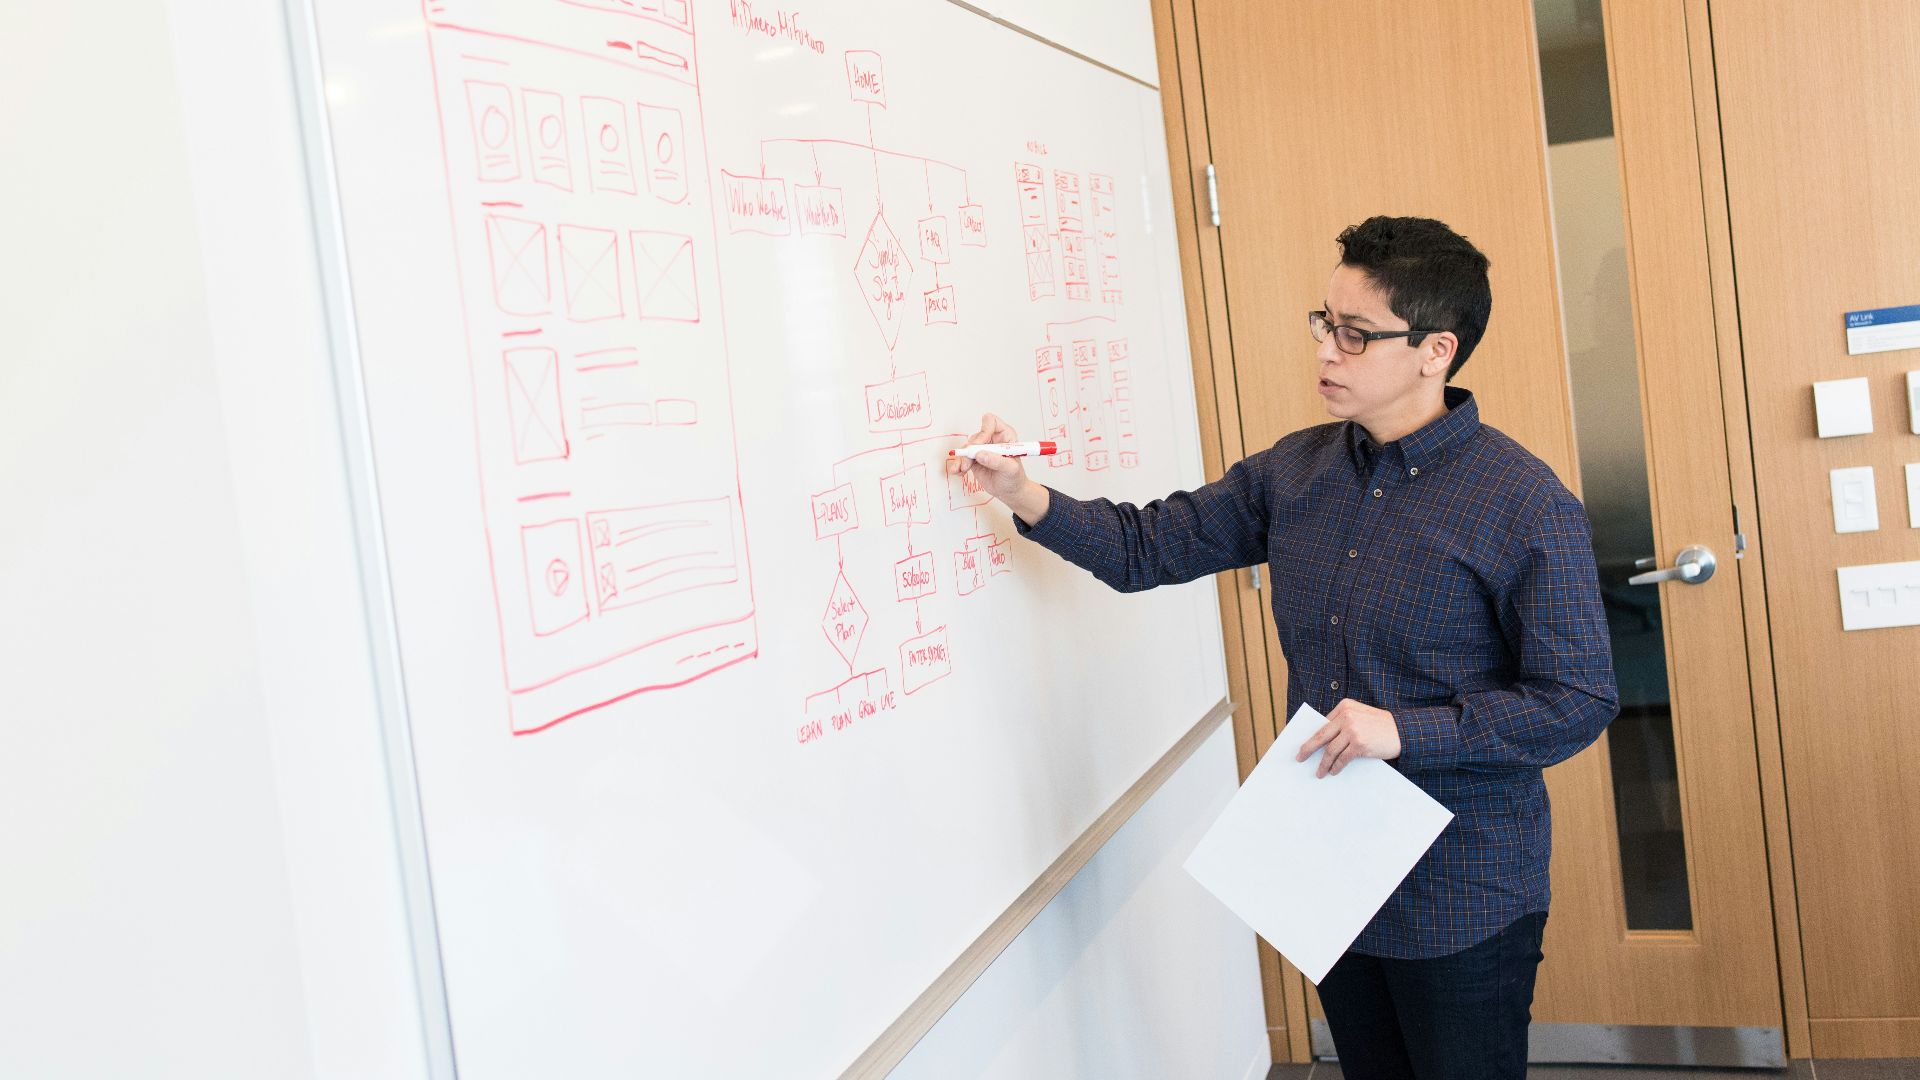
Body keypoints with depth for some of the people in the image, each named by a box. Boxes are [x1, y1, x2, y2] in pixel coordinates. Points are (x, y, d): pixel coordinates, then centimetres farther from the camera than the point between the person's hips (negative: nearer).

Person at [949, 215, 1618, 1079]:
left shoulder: (1527, 507, -16)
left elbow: (1579, 700, -15)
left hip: (1461, 909, -6)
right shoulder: (1295, 471, 2)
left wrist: (1406, 730, -25)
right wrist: (1023, 497, -9)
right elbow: (1150, 546, 6)